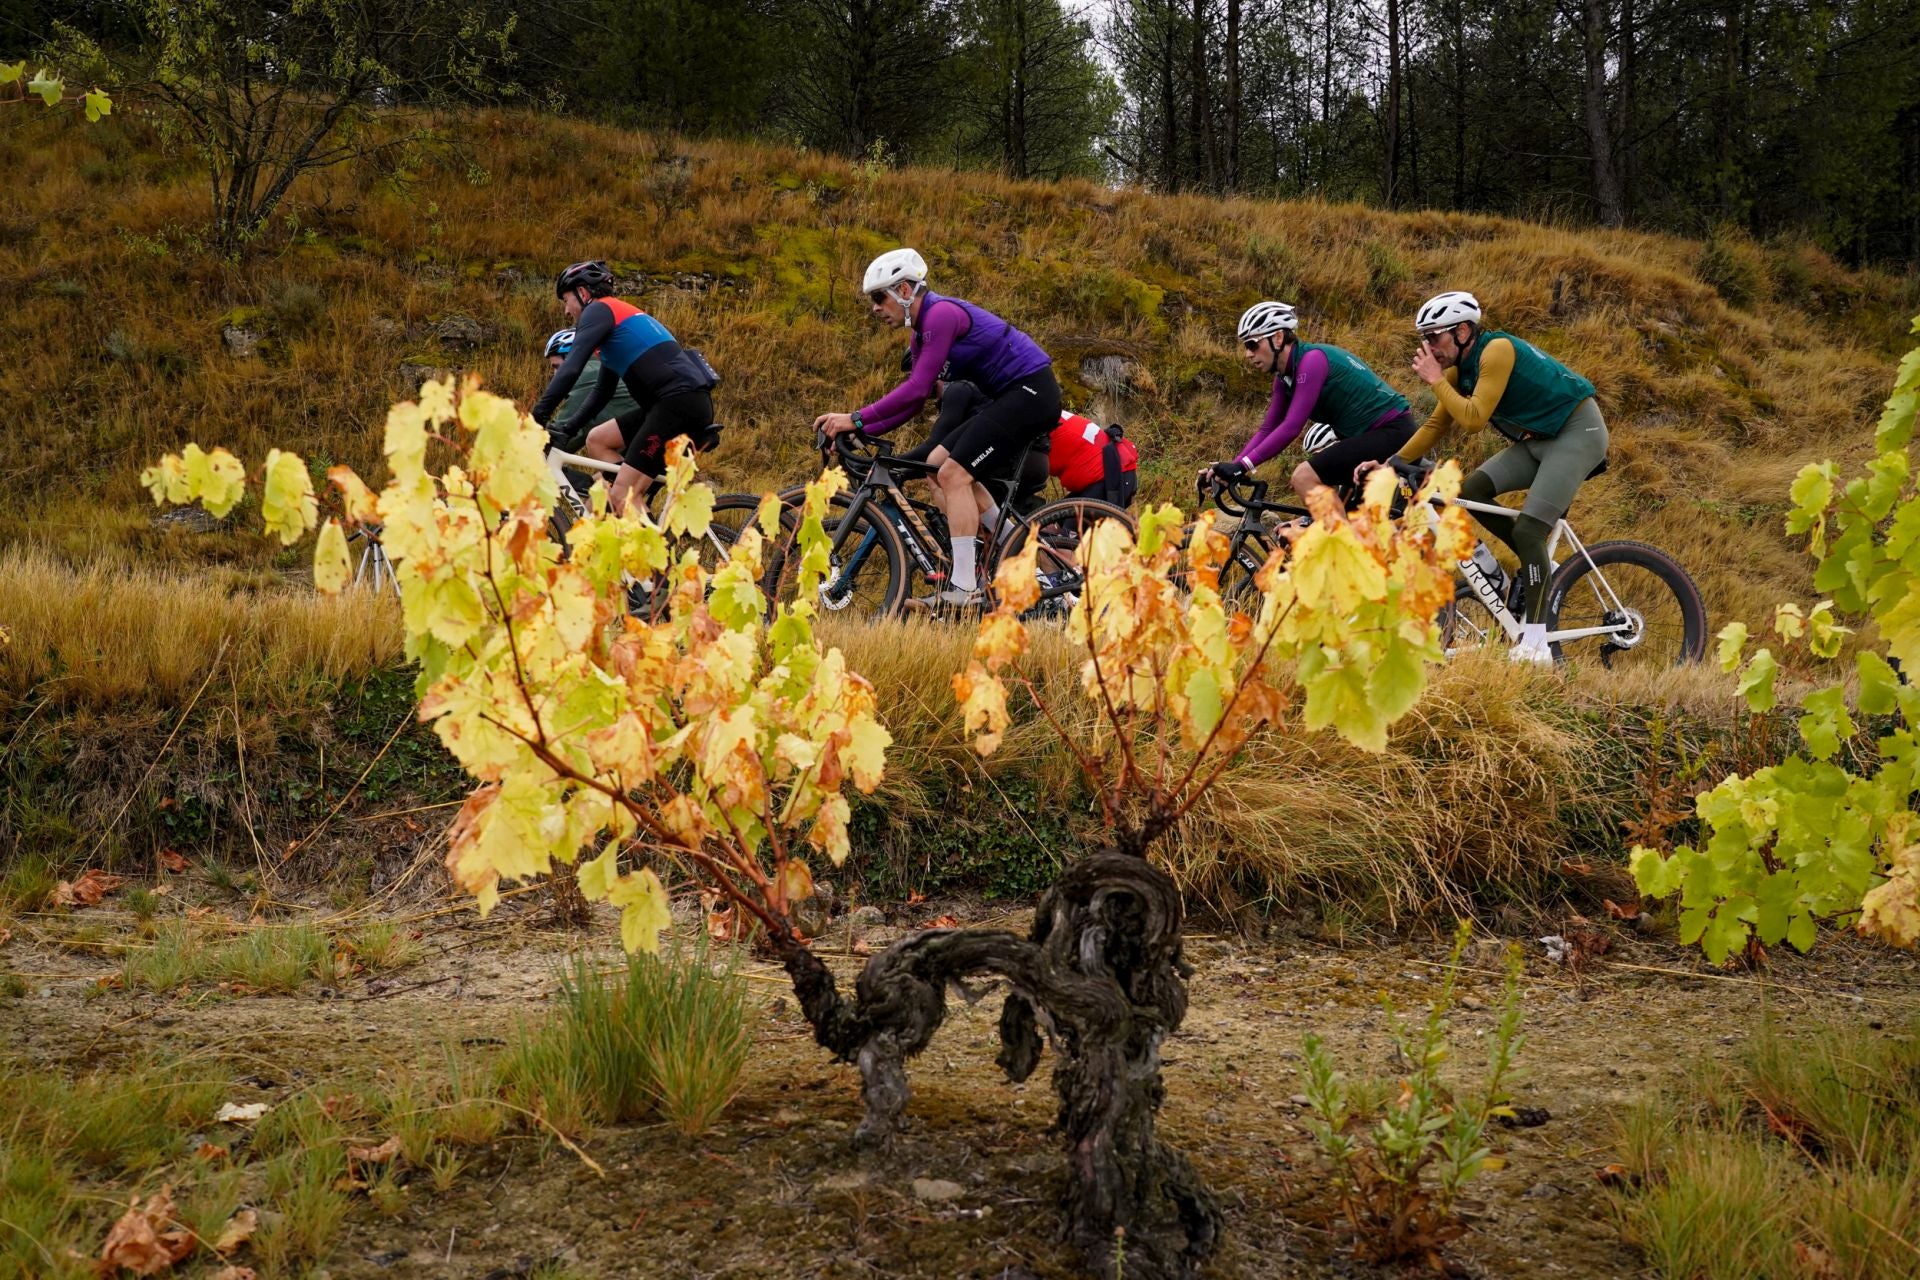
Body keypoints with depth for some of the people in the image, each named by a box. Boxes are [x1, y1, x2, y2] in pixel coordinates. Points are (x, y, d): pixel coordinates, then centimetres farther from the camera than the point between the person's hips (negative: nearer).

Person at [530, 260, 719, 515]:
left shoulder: (598, 311, 0)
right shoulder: (618, 316, 29)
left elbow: (570, 369, -13)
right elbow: (602, 391, 32)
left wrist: (537, 418, -12)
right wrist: (567, 428, 24)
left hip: (681, 401, -10)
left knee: (622, 498, -11)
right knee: (597, 440, 15)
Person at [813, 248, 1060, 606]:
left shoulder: (941, 314, -17)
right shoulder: (923, 334, 14)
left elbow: (917, 389, -23)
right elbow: (912, 401, 14)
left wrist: (855, 419, -21)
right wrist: (858, 430, 4)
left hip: (1031, 392, -10)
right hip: (1009, 396, 10)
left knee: (954, 475, -15)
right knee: (937, 464, 9)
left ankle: (964, 589, -13)